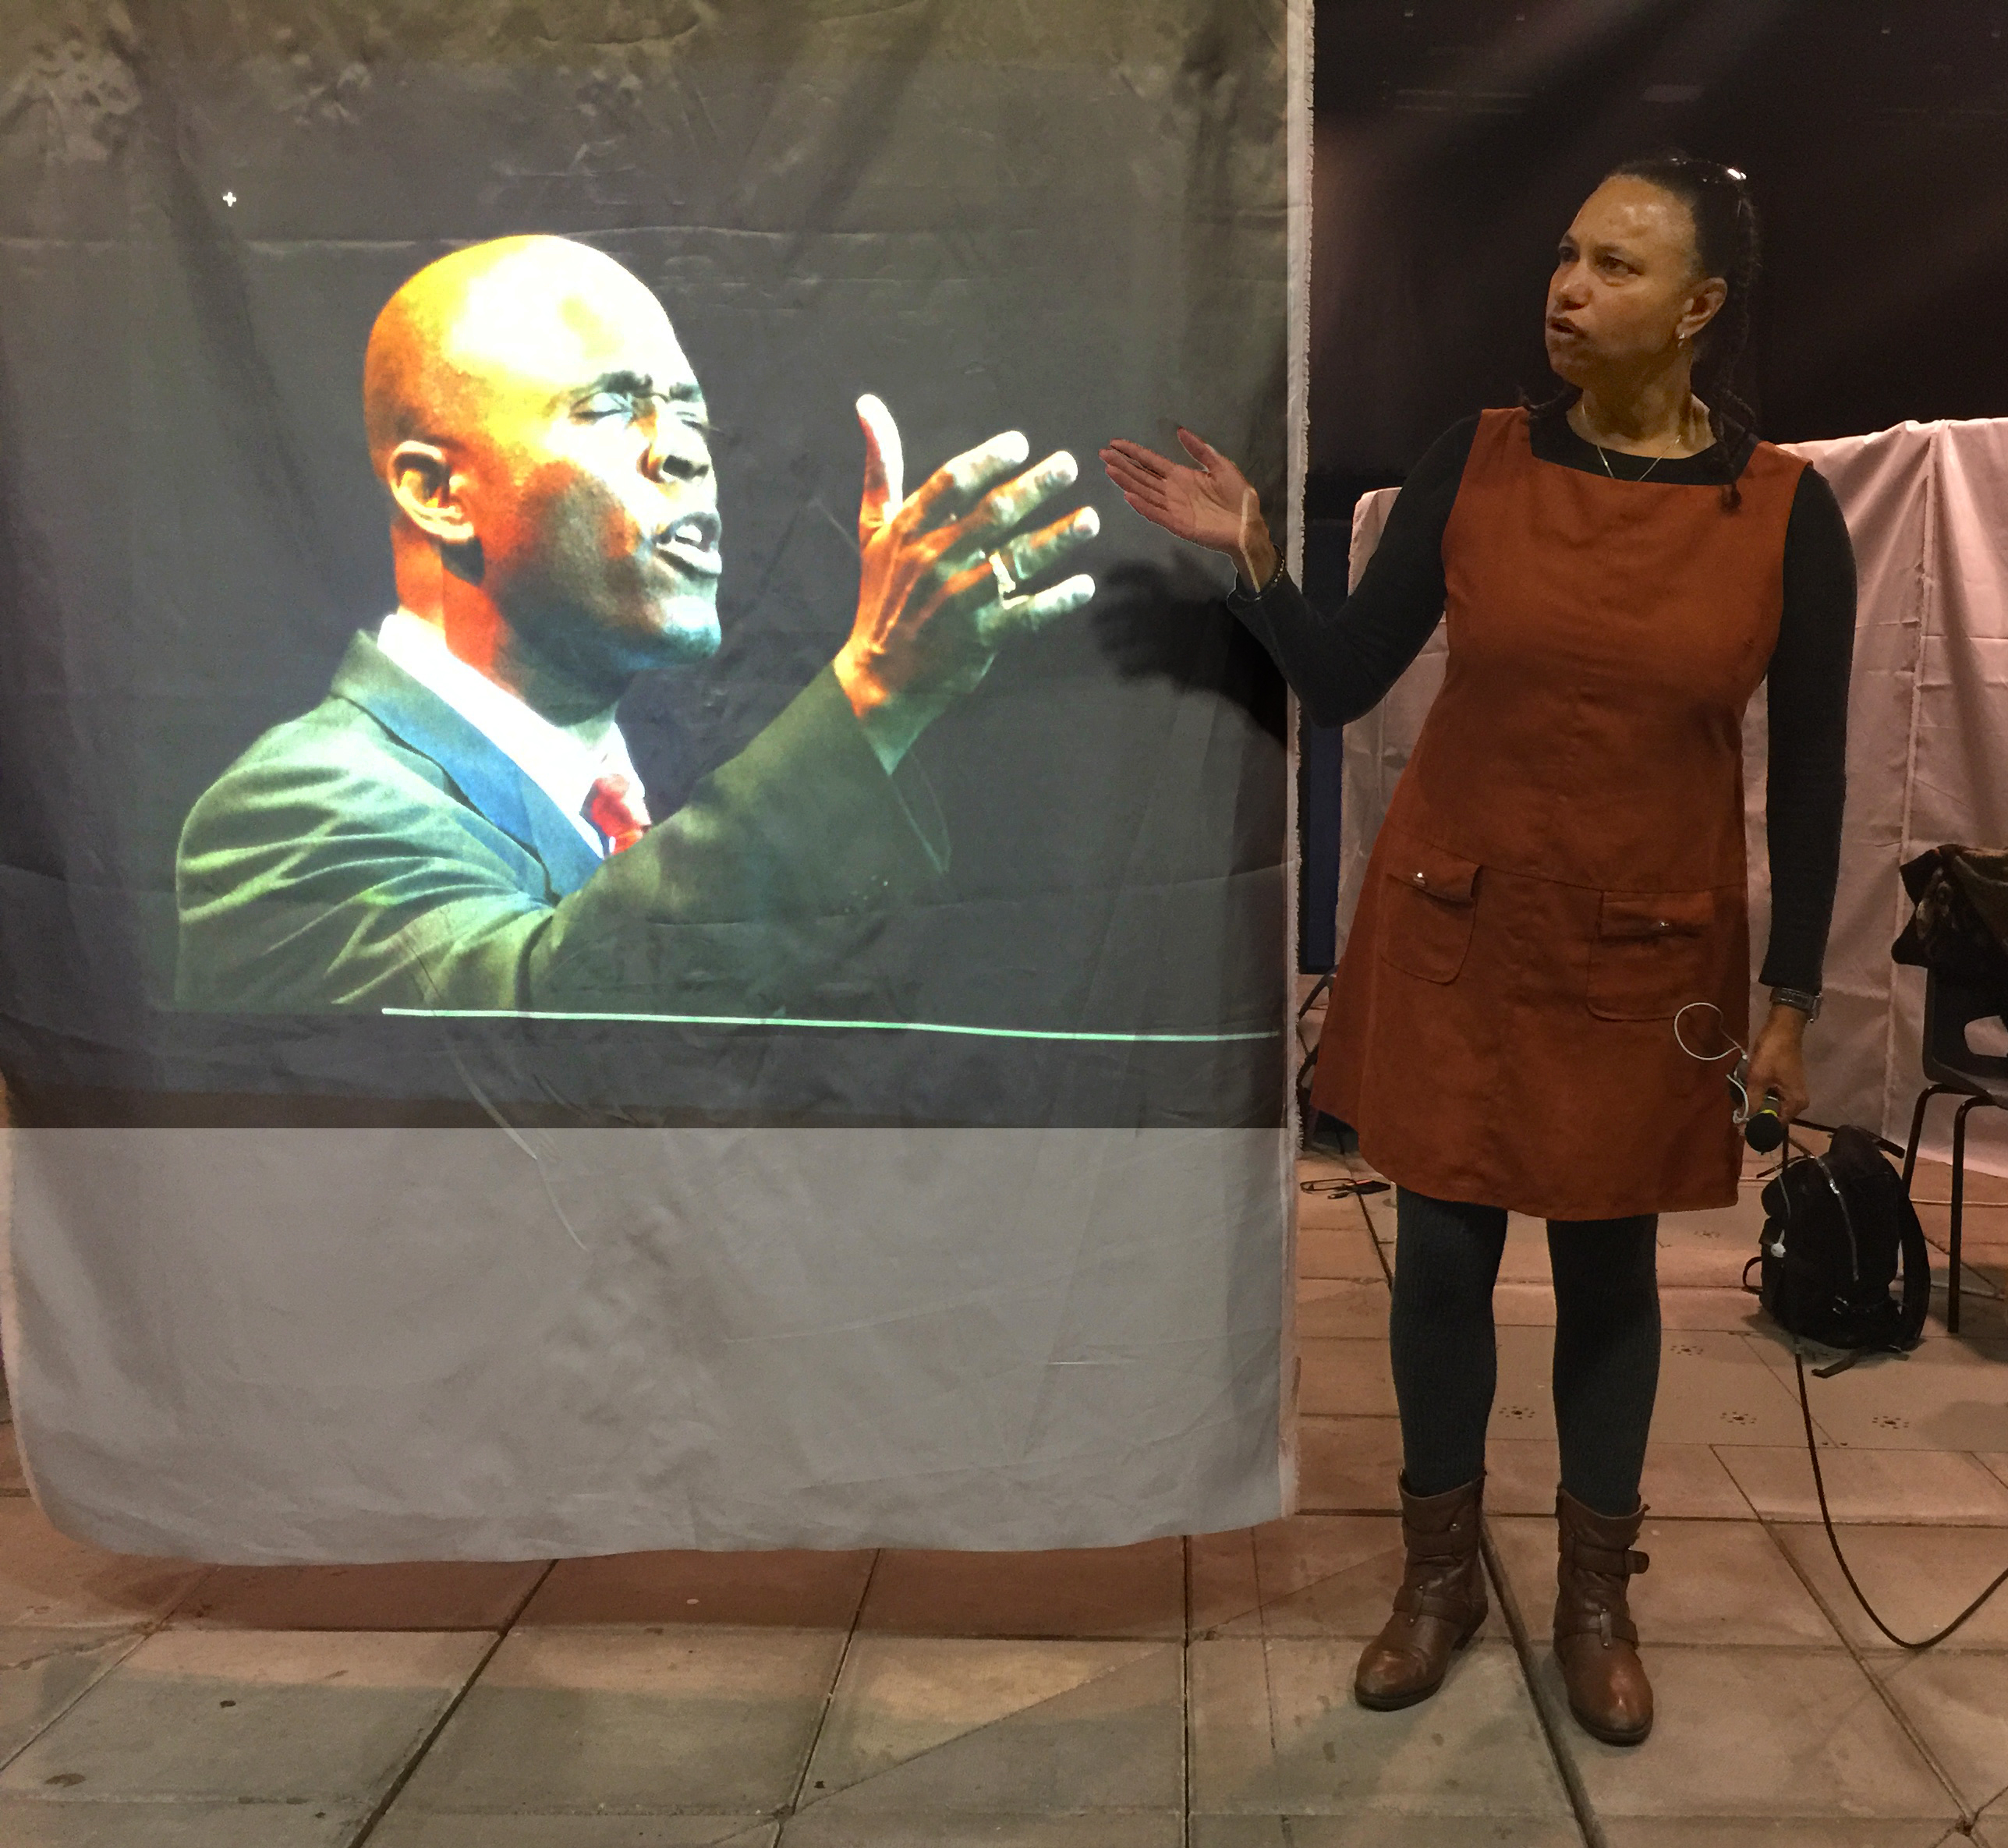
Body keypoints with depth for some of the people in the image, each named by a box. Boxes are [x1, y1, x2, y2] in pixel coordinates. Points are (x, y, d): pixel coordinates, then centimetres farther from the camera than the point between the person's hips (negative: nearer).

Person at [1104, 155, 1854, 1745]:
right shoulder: (1479, 463, -5)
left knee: (1609, 1266, 13)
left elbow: (1810, 775, -2)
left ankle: (1596, 1594, 34)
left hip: (1647, 958, -1)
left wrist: (1792, 1000, -1)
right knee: (1445, 1255, 10)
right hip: (1456, 933, 1)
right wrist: (1254, 559, -16)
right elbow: (1343, 684, -1)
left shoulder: (1786, 511, -7)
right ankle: (1442, 1570, 32)